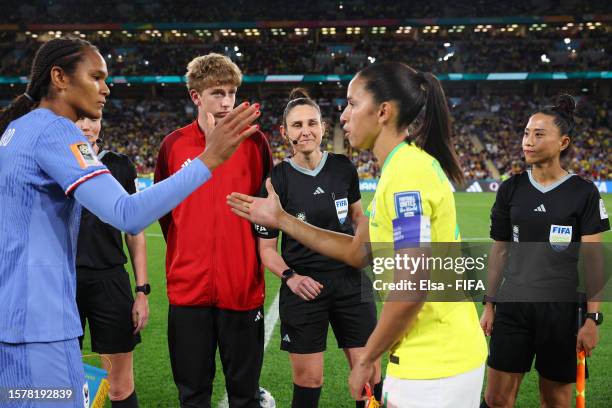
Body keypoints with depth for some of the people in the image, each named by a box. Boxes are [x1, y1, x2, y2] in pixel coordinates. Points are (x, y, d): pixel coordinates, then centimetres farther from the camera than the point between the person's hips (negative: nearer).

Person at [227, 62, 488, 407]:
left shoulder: (406, 175, -20)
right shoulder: (404, 167, 11)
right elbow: (358, 252, 17)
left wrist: (367, 359, -14)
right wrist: (281, 219, 18)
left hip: (435, 365, -9)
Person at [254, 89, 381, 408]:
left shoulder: (343, 167, 1)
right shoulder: (277, 179, -8)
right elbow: (266, 247, -4)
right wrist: (290, 276, -20)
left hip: (351, 281, 3)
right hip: (304, 287, -3)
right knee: (308, 381, 4)